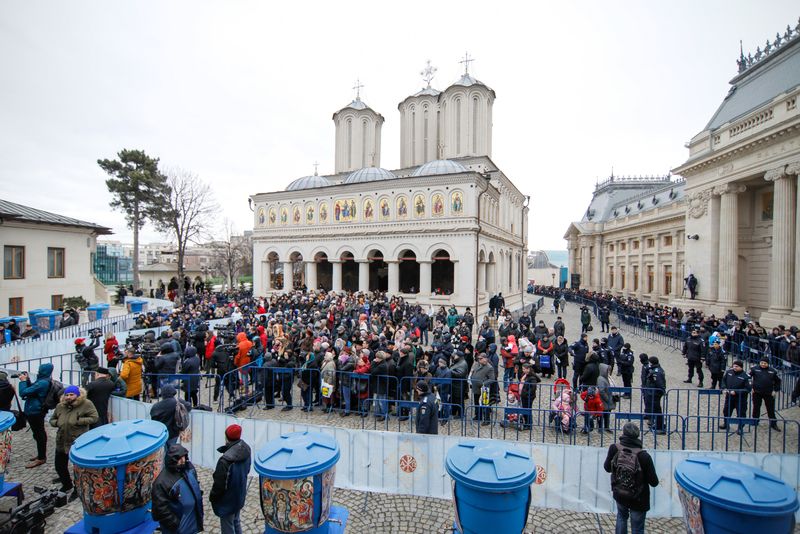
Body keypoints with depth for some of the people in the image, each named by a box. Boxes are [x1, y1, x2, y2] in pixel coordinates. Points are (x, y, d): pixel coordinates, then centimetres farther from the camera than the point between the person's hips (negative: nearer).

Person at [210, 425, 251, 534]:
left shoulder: (226, 460, -34)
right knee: (236, 522, 27)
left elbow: (219, 484, -22)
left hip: (227, 500, -6)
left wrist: (212, 497, -5)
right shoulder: (246, 450, -11)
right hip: (240, 495, 6)